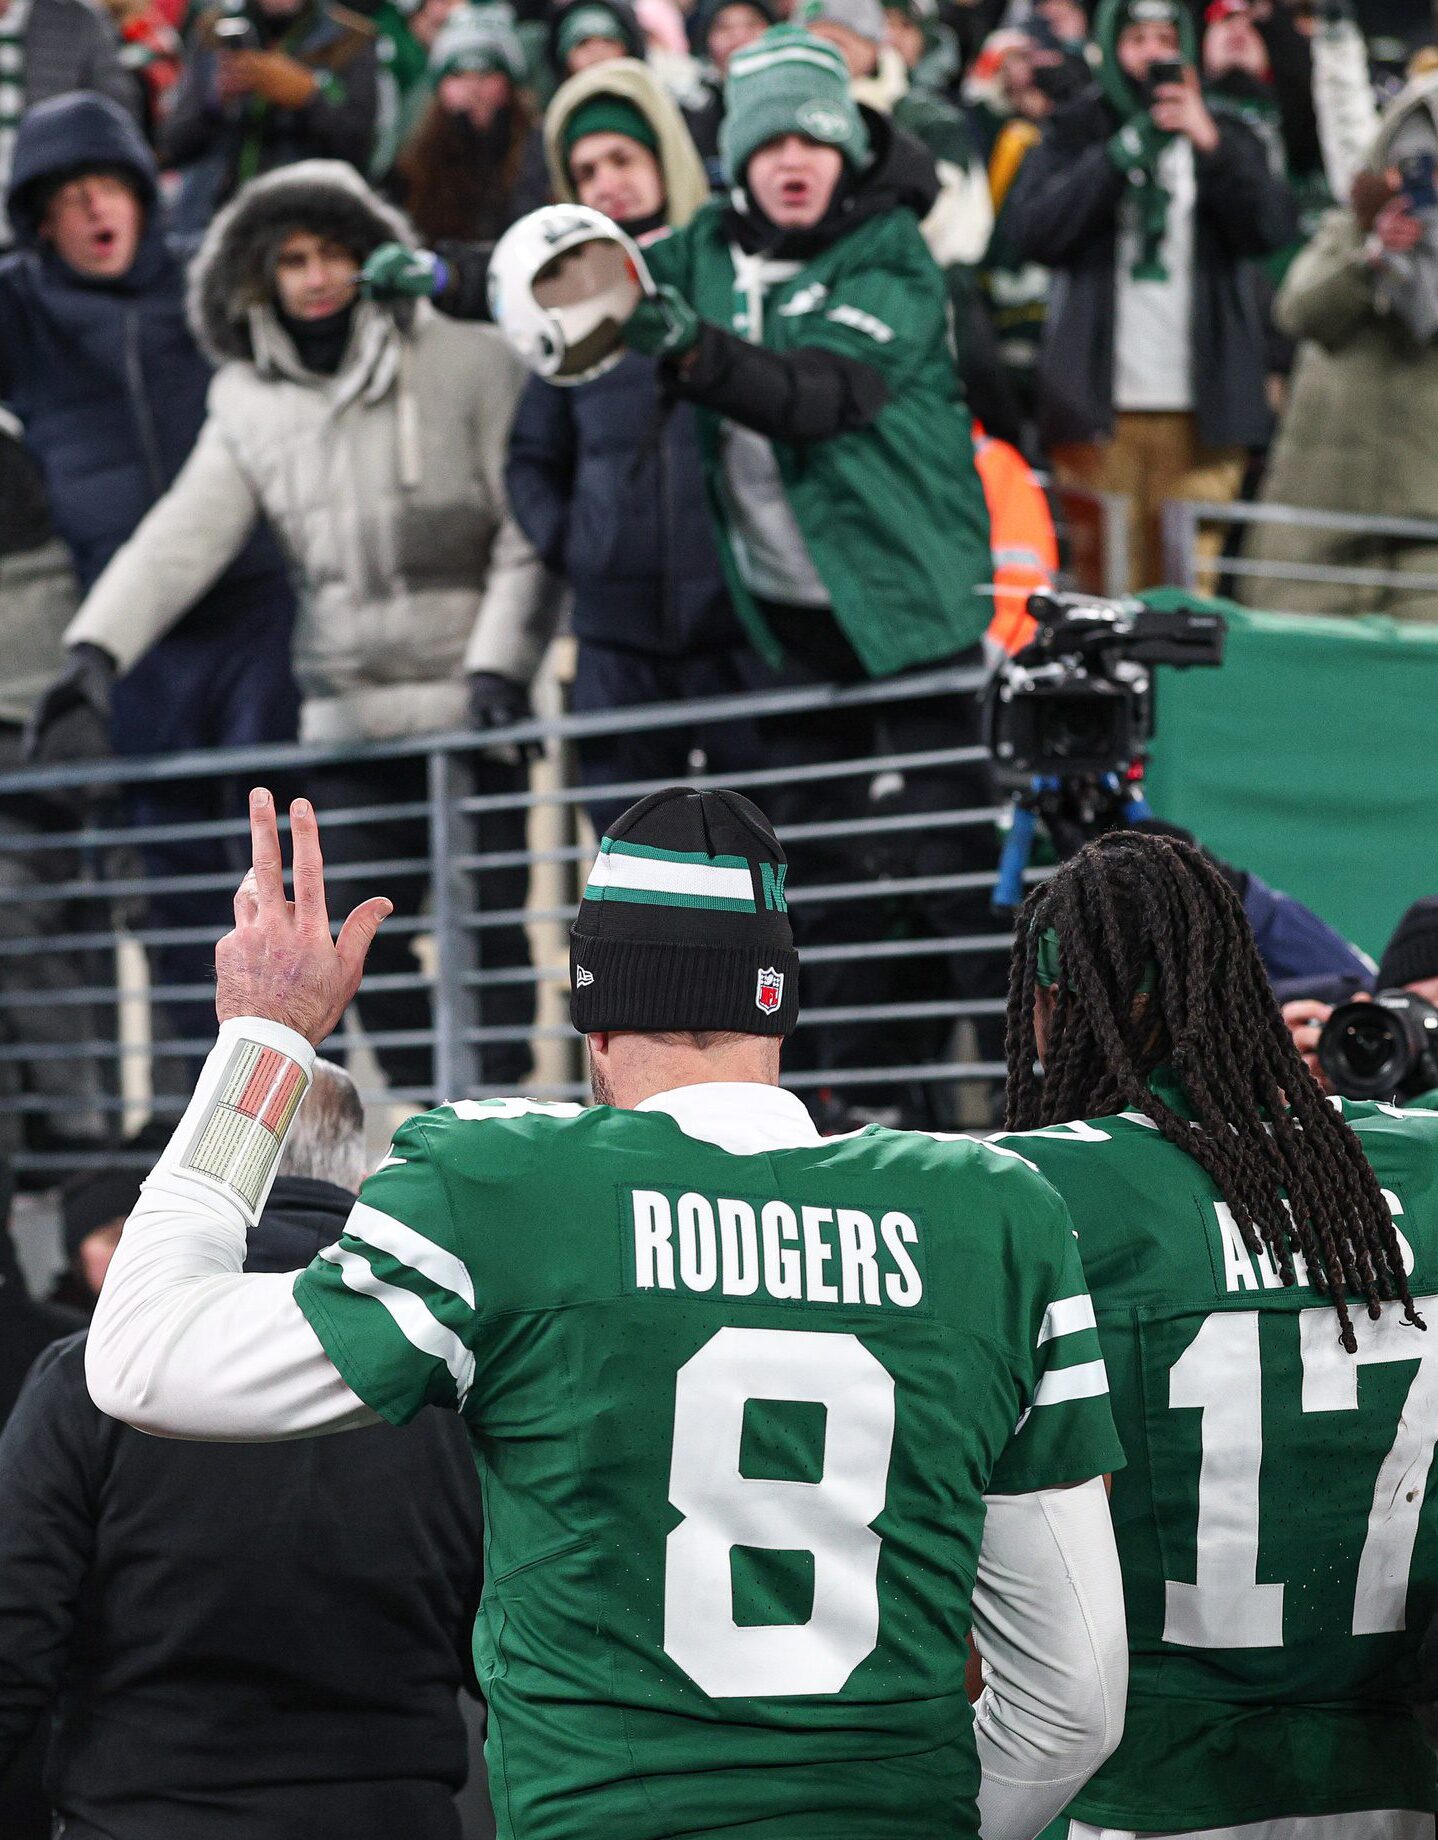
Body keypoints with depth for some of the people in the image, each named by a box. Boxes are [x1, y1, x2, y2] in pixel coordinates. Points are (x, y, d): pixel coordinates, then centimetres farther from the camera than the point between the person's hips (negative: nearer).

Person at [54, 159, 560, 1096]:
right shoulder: (250, 404, 7)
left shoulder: (468, 362, -4)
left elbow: (531, 531, -4)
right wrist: (95, 649, -13)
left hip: (469, 702, -4)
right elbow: (182, 537, 0)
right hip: (348, 713, 4)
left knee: (489, 921, -4)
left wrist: (501, 664, -12)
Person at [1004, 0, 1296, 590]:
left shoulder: (1227, 137, 14)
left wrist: (1212, 146, -18)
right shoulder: (1075, 136, 12)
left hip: (1199, 408, 1)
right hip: (1102, 406, -1)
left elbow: (1271, 227, -3)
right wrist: (1123, 153, -10)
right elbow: (1028, 231, -4)